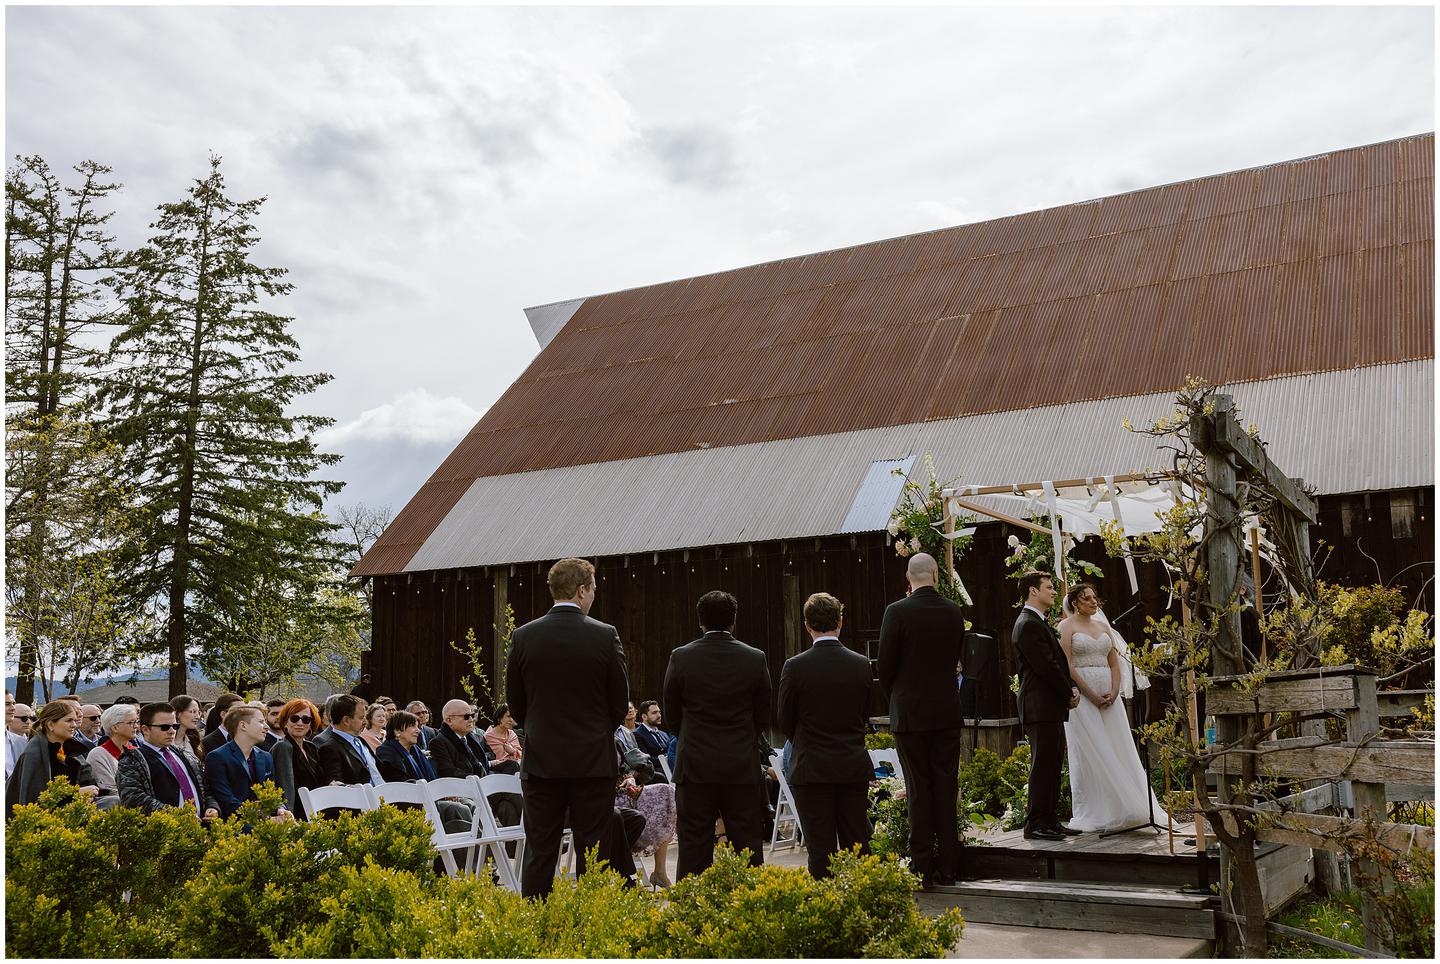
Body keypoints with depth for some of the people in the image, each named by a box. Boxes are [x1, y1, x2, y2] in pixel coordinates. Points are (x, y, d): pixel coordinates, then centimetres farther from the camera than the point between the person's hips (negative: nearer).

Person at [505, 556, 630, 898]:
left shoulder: (524, 636, -3)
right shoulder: (605, 636, -9)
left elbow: (515, 703, 5)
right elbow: (620, 703, -1)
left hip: (541, 760, 2)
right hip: (593, 761, -2)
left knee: (538, 852, 8)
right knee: (593, 849, 7)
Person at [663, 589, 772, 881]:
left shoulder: (681, 657, -5)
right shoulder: (756, 659, -2)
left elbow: (672, 714, 5)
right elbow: (763, 717, 6)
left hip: (695, 768, 0)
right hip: (742, 768, 1)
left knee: (694, 847, 5)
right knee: (748, 847, 8)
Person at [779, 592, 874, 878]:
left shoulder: (795, 667, -11)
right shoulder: (861, 665, -2)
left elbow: (785, 723, -2)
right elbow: (865, 715, 9)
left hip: (812, 769, -3)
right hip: (854, 768, 3)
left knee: (821, 850, 3)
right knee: (857, 846, 12)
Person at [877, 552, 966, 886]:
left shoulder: (897, 612, -11)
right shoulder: (954, 612, 1)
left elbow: (886, 666, -6)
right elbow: (955, 658, 11)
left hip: (910, 712, -3)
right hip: (948, 711, 3)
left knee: (918, 789, 1)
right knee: (946, 787, 9)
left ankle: (922, 868, 4)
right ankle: (947, 866, 14)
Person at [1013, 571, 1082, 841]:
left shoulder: (1040, 623, 20)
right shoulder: (1028, 624, -14)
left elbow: (1058, 662, 21)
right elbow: (1046, 667, -18)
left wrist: (1071, 689, 5)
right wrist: (1069, 695, -8)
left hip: (1051, 707, 10)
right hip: (1041, 707, -10)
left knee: (1051, 768, 12)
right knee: (1042, 767, -7)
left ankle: (1050, 821, 18)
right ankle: (1036, 825, -2)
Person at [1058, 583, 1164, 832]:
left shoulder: (1103, 626, 16)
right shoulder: (1066, 626, -2)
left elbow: (1115, 663, 12)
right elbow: (1067, 666, -10)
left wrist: (1114, 692, -5)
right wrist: (1092, 695, -15)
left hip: (1109, 694, 6)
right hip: (1081, 694, -5)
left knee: (1118, 748, 1)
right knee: (1089, 752, -4)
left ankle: (1120, 809, 7)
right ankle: (1093, 814, 1)